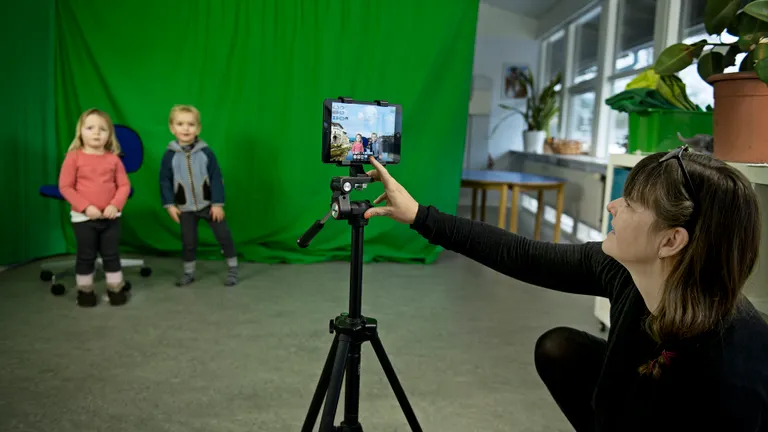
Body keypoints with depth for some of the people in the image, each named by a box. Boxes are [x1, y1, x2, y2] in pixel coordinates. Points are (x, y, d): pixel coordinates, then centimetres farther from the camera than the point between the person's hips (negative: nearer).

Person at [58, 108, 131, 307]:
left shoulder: (113, 158, -1)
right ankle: (85, 291, 25)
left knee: (112, 255, 11)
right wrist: (85, 207, -16)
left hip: (110, 216, 2)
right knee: (86, 256, 9)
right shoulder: (74, 157, -7)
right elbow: (65, 187, -8)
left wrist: (115, 205, -15)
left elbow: (124, 185, 1)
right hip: (83, 217, -2)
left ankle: (116, 289, 24)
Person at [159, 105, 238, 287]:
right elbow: (164, 182, -2)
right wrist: (169, 205, -6)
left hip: (208, 204, -1)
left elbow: (216, 179, -8)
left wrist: (218, 203, -11)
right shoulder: (170, 155, -9)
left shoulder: (206, 152, -11)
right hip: (185, 208, 1)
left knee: (223, 235, 1)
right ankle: (188, 273, 28)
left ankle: (232, 269, 17)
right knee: (188, 241, 10)